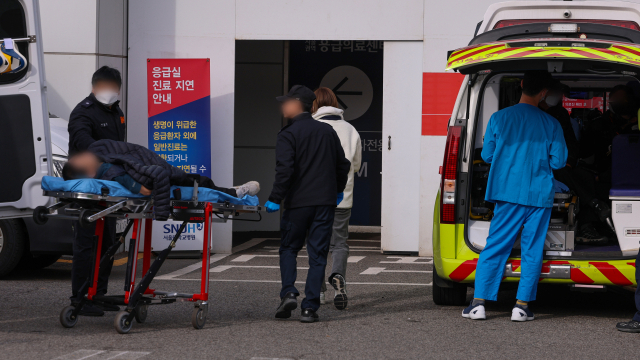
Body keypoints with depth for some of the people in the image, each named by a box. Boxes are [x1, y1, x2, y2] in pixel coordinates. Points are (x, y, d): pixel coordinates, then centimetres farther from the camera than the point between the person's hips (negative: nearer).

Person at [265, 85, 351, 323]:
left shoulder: (288, 135, -7)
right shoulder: (327, 131, 11)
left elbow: (285, 170, -17)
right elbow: (343, 165, 17)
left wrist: (275, 199, -11)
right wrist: (338, 191, 30)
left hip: (298, 203, -4)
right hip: (325, 202, 4)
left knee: (289, 248, 13)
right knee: (318, 254, 3)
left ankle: (289, 293, -6)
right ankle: (310, 307, -1)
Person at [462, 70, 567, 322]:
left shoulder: (499, 118, -1)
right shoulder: (551, 125, -1)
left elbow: (487, 155, 6)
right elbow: (558, 162, 2)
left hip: (509, 193, 1)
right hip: (540, 196, 0)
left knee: (494, 248, 4)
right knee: (532, 251, 5)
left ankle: (478, 303, 0)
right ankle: (522, 306, 3)